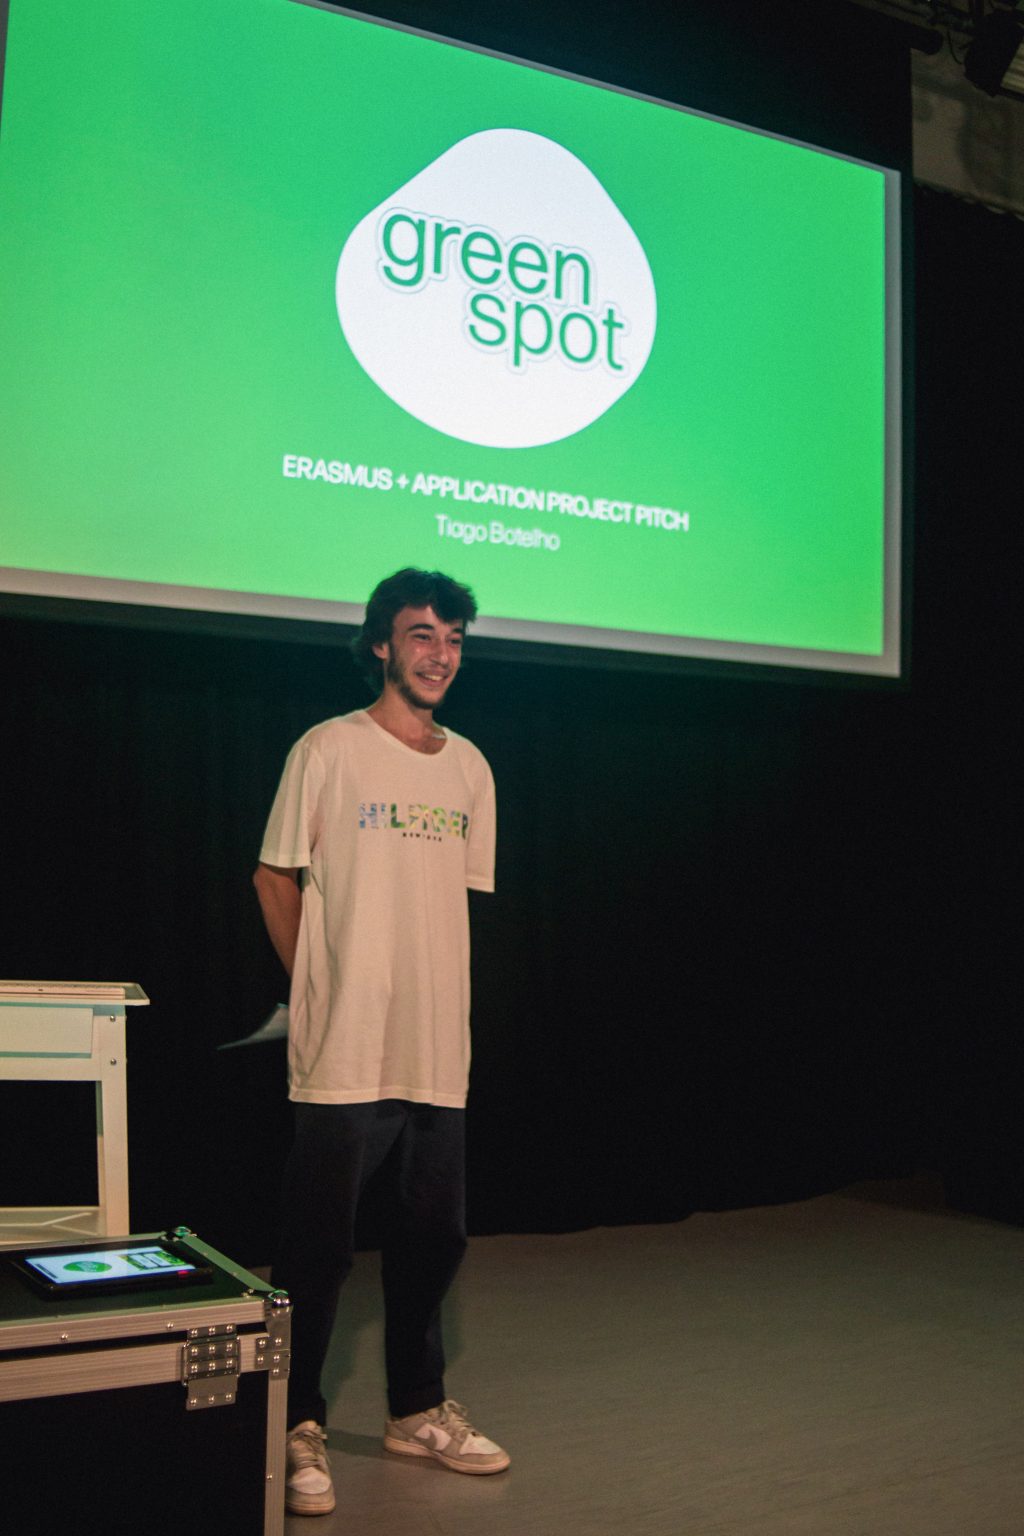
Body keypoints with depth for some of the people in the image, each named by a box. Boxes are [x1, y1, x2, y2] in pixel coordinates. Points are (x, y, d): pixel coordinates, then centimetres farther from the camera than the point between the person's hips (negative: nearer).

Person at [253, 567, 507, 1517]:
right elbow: (276, 878, 0)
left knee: (432, 1240, 14)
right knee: (318, 1248, 1)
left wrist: (430, 993, 11)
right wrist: (318, 988, 2)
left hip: (437, 1054, 5)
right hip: (344, 1053, -5)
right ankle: (298, 1429, 17)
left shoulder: (470, 768, 10)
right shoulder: (329, 751, -5)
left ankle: (417, 1411, 31)